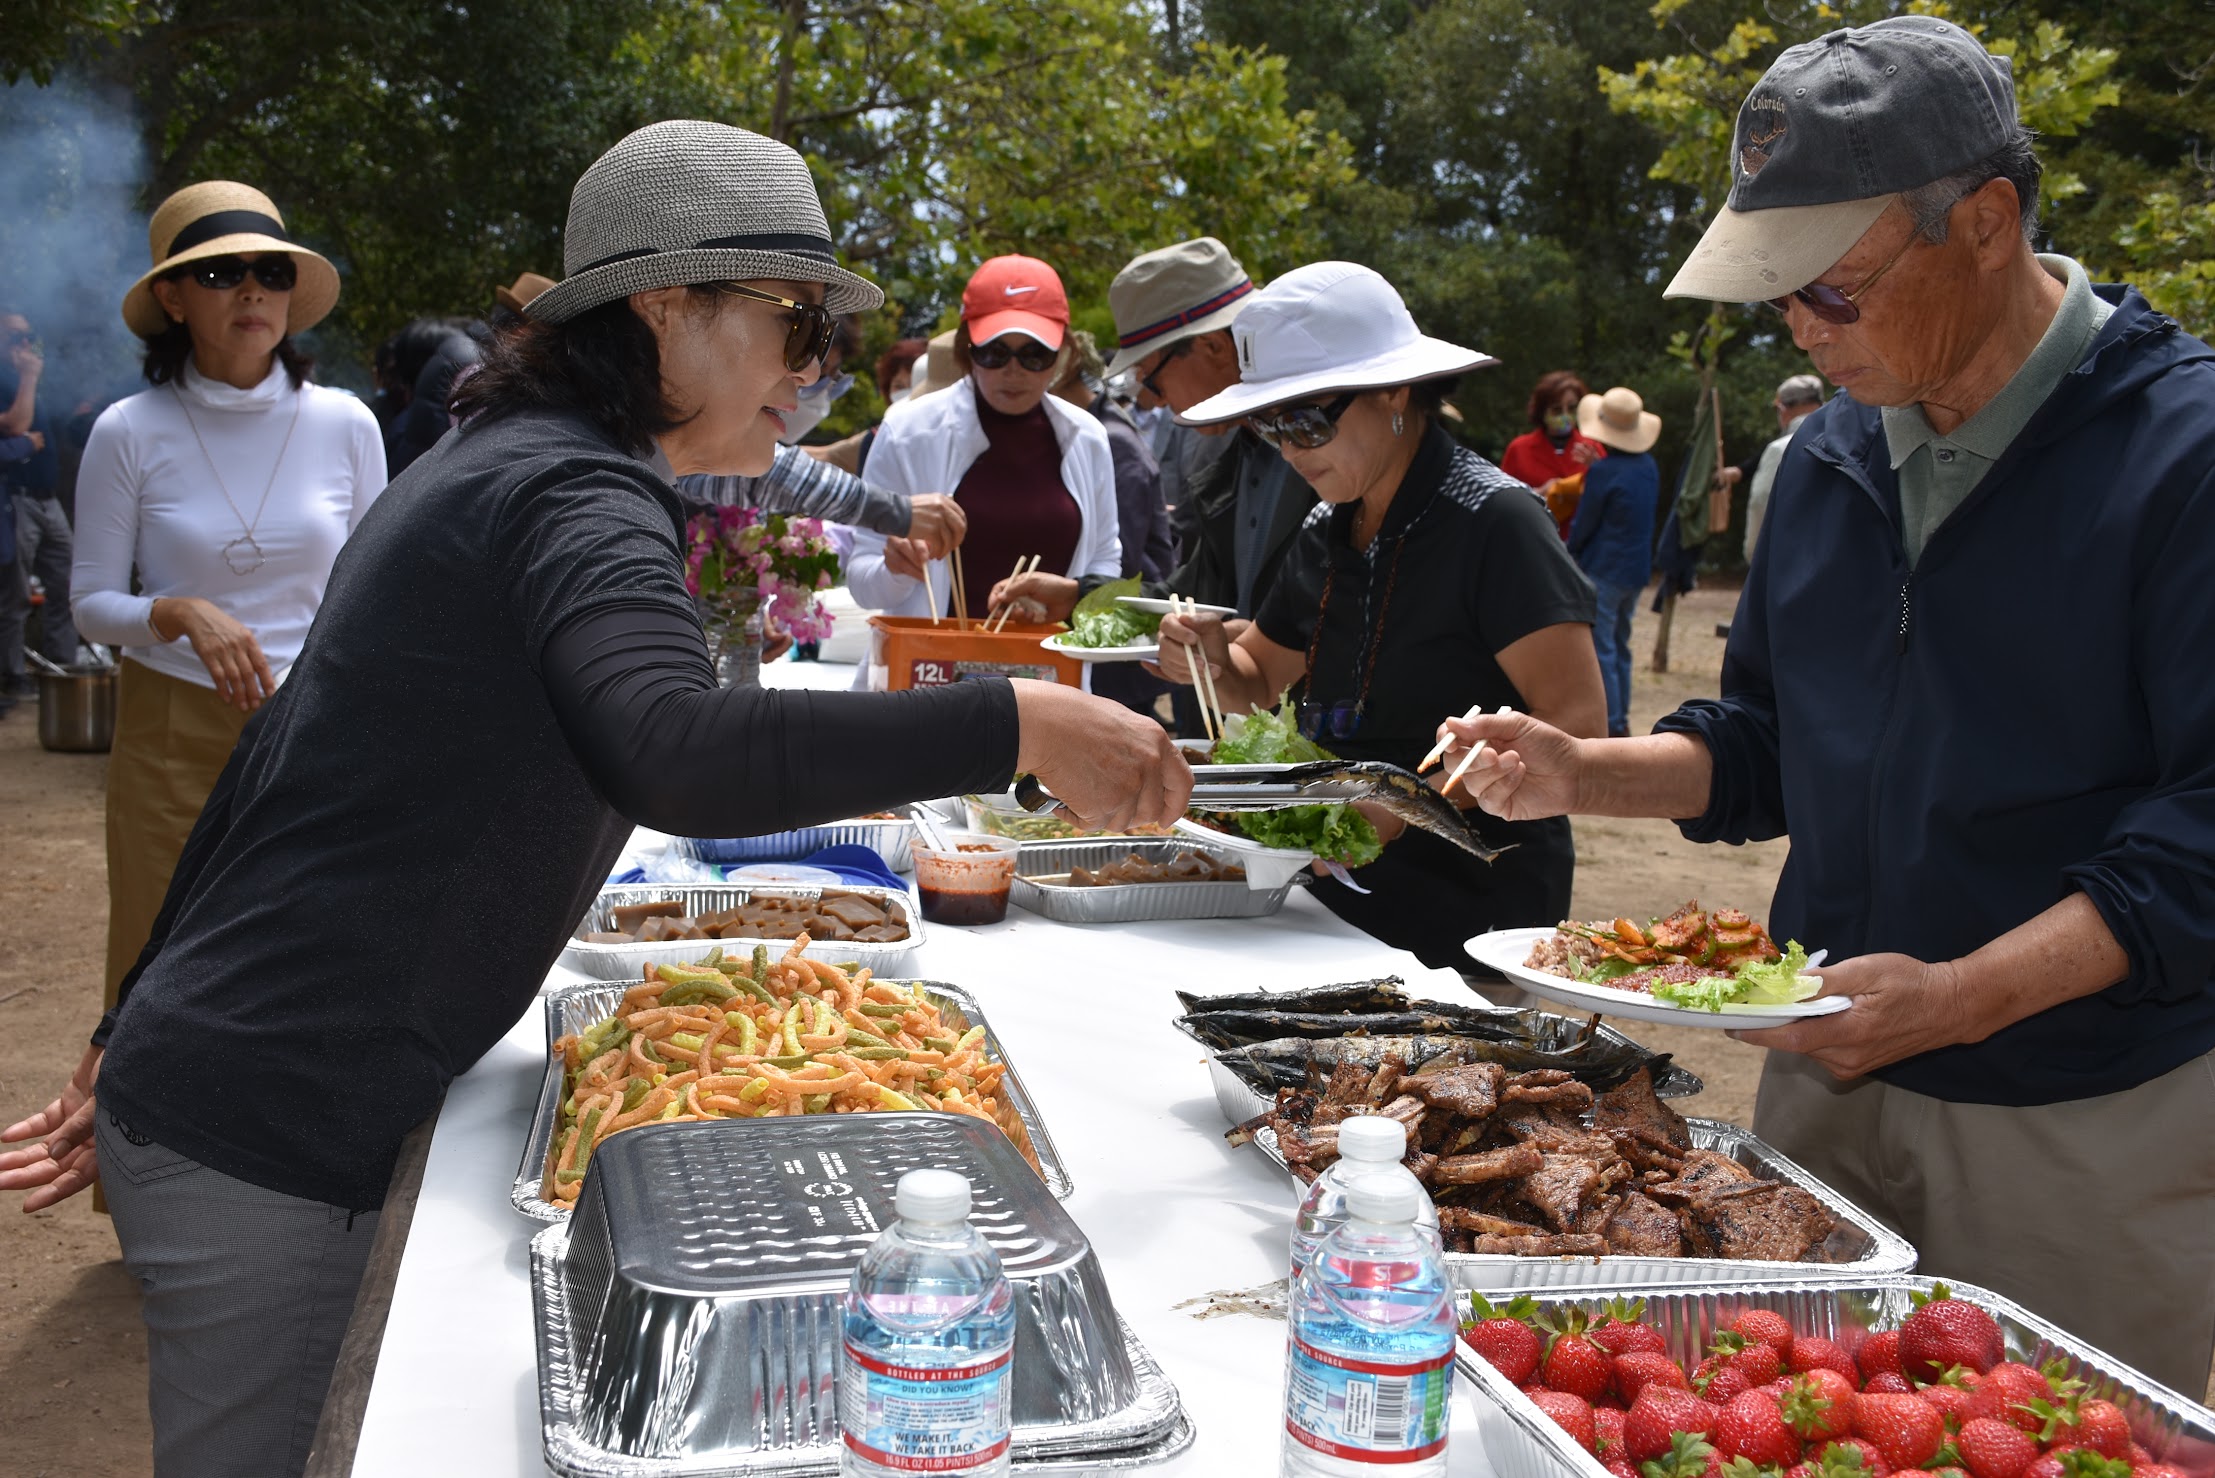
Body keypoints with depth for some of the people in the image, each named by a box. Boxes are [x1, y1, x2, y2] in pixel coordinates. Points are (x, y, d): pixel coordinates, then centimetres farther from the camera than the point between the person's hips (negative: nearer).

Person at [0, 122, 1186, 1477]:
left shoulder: (489, 468, 15)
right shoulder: (577, 492, -18)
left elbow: (280, 775, 18)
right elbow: (678, 756, -40)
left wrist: (139, 1048, 22)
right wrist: (1019, 725, -36)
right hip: (264, 1134, -10)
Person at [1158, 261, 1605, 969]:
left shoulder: (1492, 520, -14)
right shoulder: (1328, 533, 9)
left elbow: (1576, 726, -21)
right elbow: (1260, 678, 22)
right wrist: (1213, 660, -1)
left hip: (1475, 908, -6)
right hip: (1345, 894, 7)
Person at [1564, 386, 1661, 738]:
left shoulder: (1602, 472, -17)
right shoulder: (1649, 467, 5)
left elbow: (1583, 525, -9)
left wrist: (1570, 552, 10)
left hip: (1603, 570, -8)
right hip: (1637, 568, 8)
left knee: (1600, 648, -3)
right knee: (1620, 645, 18)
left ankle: (1611, 725, -3)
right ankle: (1621, 719, 23)